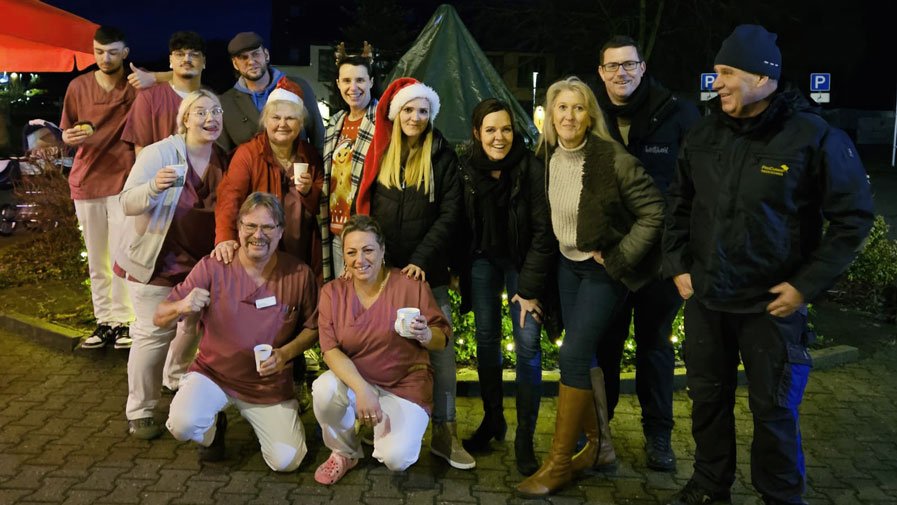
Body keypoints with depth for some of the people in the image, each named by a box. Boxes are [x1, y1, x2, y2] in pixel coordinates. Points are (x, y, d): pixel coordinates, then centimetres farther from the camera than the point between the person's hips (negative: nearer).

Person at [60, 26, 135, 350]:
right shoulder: (78, 86, 5)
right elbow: (66, 134, 10)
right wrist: (71, 137, -13)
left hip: (123, 181, -3)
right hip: (85, 182, 3)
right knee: (96, 259, 8)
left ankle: (124, 321, 2)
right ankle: (105, 321, 16)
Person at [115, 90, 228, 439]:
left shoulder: (223, 162, 1)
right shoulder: (159, 153, -15)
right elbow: (127, 204, -20)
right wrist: (154, 187, -39)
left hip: (200, 262, 5)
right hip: (156, 262, -5)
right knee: (154, 334, -2)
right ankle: (139, 412, 10)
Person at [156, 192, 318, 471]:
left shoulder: (299, 275, -10)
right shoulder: (212, 267, -13)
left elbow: (312, 327, 3)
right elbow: (159, 318, -10)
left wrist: (285, 353, -16)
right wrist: (181, 307, -34)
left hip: (270, 384, 1)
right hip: (213, 373, -1)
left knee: (286, 462, -8)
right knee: (183, 423, -29)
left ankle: (257, 417, 26)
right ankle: (214, 429, 10)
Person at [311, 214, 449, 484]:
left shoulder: (411, 284, -10)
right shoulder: (332, 292, -4)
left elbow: (443, 339, -2)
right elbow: (331, 349, -13)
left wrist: (425, 335, -27)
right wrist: (361, 389, -29)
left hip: (405, 386, -2)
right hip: (354, 381, 2)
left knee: (396, 458, -25)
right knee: (324, 389, -32)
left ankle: (386, 430, 14)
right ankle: (345, 452, 0)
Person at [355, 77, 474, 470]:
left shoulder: (442, 156, 1)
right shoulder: (379, 154, 8)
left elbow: (450, 213, -5)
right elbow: (364, 207, 9)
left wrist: (420, 260, -13)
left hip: (427, 272, -2)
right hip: (382, 268, 2)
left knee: (441, 349, -5)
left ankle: (444, 433, 3)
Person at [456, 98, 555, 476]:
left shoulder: (531, 169, -18)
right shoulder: (466, 169, -9)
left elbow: (543, 232, -15)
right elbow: (461, 223, 2)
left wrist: (530, 288, -15)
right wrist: (458, 269, 2)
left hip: (522, 261, -2)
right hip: (482, 258, 3)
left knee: (528, 345, -7)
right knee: (486, 339, 6)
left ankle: (524, 438, 2)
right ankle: (492, 419, 24)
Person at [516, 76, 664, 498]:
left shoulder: (614, 159, -22)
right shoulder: (547, 158, -3)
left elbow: (654, 212, -18)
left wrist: (618, 258, -16)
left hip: (604, 269, -6)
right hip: (568, 264, 6)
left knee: (572, 355, -10)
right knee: (583, 355, 11)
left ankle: (559, 462, 2)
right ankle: (599, 446, 27)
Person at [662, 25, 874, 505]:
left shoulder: (813, 136, -14)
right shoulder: (704, 134, 1)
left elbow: (854, 216, -8)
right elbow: (679, 203, 14)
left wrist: (806, 285, -12)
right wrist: (678, 264, 6)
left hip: (771, 303, -4)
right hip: (705, 298, 5)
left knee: (772, 408, 7)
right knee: (708, 398, 16)